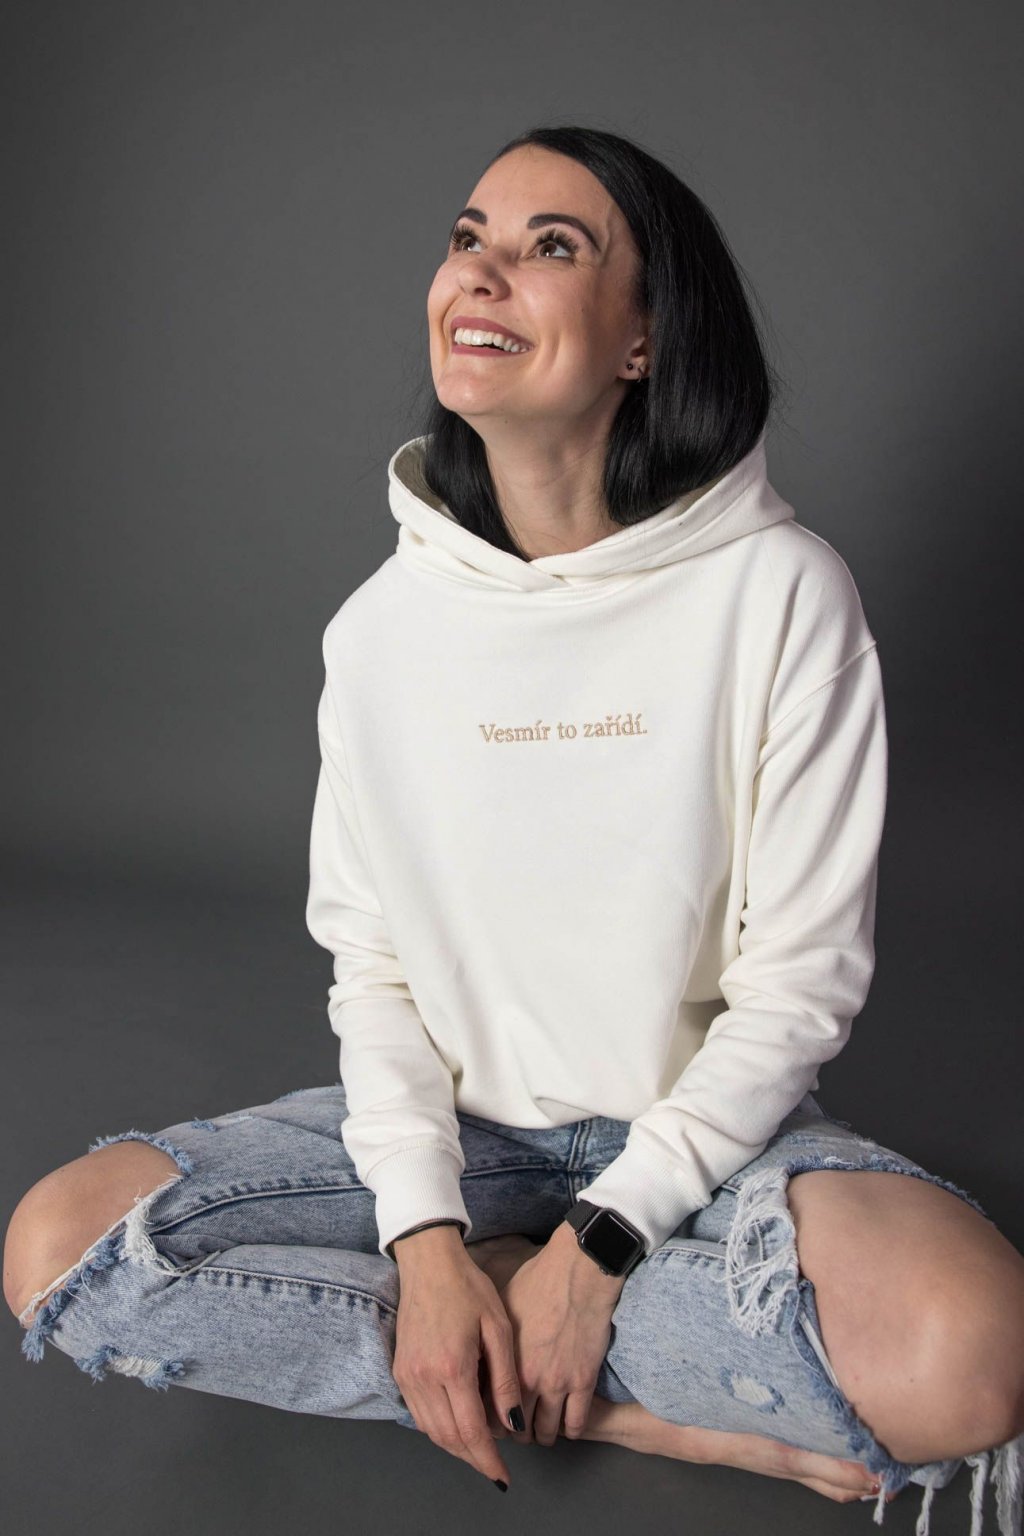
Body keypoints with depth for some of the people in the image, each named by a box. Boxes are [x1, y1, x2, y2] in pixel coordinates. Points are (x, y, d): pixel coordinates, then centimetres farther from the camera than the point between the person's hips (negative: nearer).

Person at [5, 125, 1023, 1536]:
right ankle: (679, 1405, -13)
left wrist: (597, 1245, -17)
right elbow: (370, 967, 0)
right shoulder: (383, 626, -2)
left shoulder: (780, 593, -12)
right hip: (452, 1124, 4)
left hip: (699, 1127, -3)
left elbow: (800, 981, -11)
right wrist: (423, 1236, -15)